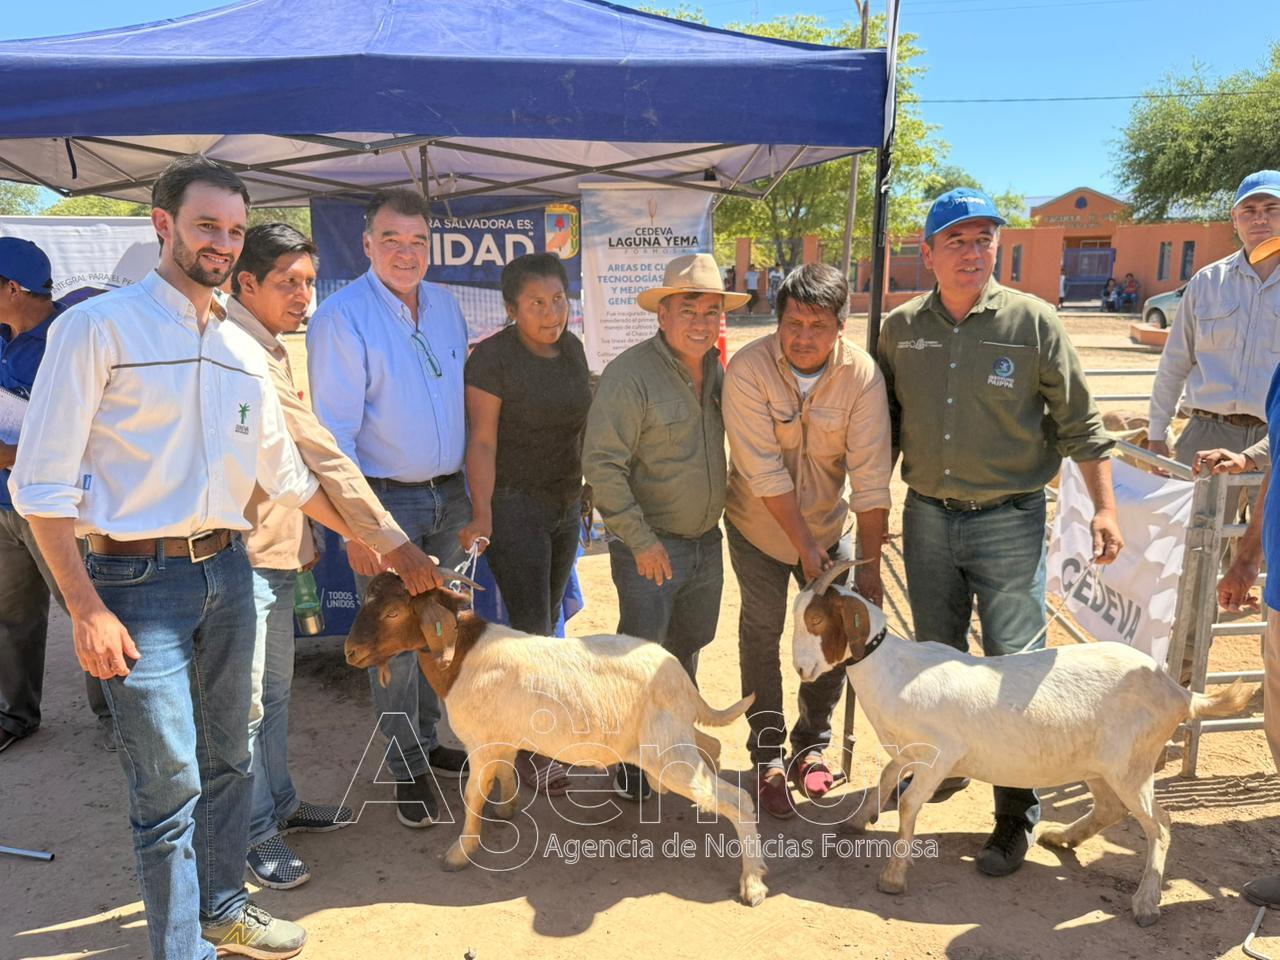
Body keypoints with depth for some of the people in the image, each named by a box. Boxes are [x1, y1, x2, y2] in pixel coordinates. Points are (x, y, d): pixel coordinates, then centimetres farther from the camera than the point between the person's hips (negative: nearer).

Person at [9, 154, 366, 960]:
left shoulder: (244, 349, 11)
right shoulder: (99, 327, -8)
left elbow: (284, 470, 19)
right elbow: (43, 483, -10)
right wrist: (87, 610, -14)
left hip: (227, 569, 6)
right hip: (137, 581, -6)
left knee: (228, 762, 18)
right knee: (170, 785, -1)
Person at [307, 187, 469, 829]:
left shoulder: (446, 306, 7)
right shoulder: (341, 317, -12)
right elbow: (334, 431, -15)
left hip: (449, 494, 6)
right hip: (385, 500, -6)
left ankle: (428, 741, 33)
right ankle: (408, 767, 19)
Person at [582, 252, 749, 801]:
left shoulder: (717, 368, 4)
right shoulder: (630, 374, -20)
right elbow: (602, 463, -21)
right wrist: (641, 541, -21)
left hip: (707, 542, 7)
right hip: (650, 548, -7)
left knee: (687, 646, 22)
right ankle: (628, 761, 23)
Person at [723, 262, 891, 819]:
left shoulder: (862, 375, -19)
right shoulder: (748, 369, -24)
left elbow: (871, 478, -19)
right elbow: (764, 471, -24)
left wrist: (870, 565, -19)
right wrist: (805, 546, -21)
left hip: (829, 524, 2)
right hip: (759, 527, -2)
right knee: (761, 638, 4)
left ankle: (812, 745, 30)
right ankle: (767, 757, 22)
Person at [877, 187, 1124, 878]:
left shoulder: (1033, 322, -6)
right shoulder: (900, 329, 3)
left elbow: (1079, 424, -1)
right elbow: (884, 425, 12)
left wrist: (1104, 508, -5)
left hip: (1009, 518, -3)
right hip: (927, 516, 4)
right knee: (934, 659, 16)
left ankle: (1015, 816, 15)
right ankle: (944, 763, 39)